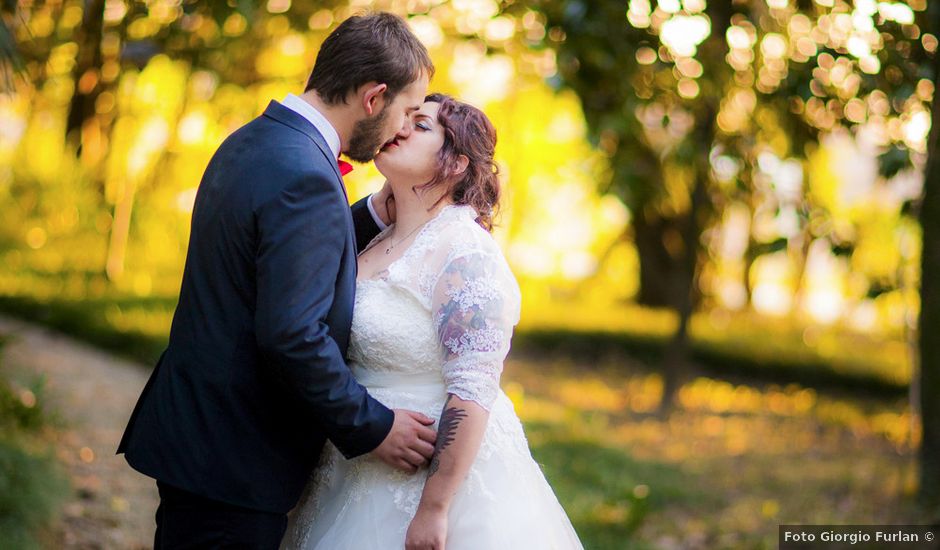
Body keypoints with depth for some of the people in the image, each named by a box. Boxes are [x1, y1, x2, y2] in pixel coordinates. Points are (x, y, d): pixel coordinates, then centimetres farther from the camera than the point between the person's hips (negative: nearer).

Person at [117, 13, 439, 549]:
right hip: (235, 459, -10)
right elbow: (292, 335, -27)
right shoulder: (304, 178, -23)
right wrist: (372, 427, -17)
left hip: (194, 433, 10)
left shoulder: (253, 141, 8)